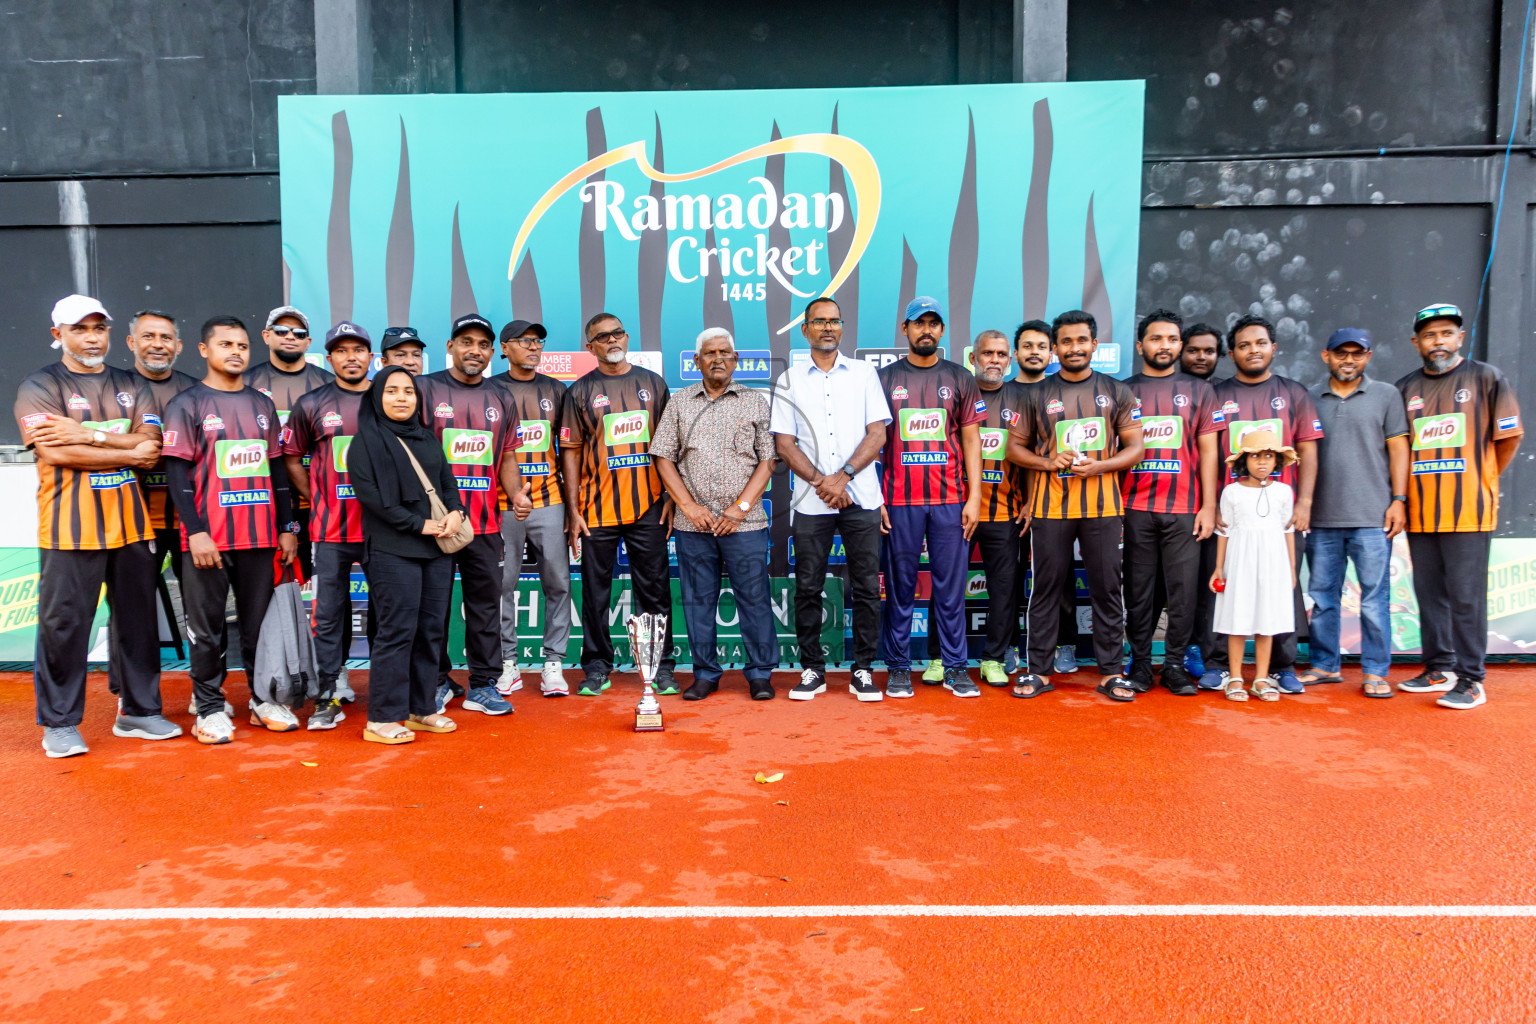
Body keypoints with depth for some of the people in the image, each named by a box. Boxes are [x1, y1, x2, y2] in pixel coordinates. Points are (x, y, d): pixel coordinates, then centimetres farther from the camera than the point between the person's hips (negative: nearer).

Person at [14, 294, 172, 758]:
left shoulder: (130, 386, 15)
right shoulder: (39, 387, 2)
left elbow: (151, 444, 0)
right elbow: (55, 453, -12)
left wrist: (90, 434, -13)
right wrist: (129, 453, -7)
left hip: (130, 523, 4)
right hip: (70, 527, -4)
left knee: (138, 619, 8)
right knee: (64, 623, 0)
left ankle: (138, 710, 19)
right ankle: (59, 723, 12)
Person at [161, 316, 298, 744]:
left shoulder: (262, 405, 13)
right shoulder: (187, 405, -1)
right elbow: (178, 473, -6)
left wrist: (287, 527, 10)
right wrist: (196, 532, -13)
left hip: (260, 534, 4)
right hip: (208, 538, -4)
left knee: (259, 621, 9)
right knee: (207, 627, 3)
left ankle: (263, 699, 20)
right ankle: (210, 708, 13)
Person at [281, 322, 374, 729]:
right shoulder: (311, 404, 4)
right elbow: (292, 459, 11)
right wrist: (318, 499, 5)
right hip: (332, 528, -1)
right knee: (329, 612, 2)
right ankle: (329, 694, 10)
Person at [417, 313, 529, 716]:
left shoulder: (501, 399, 13)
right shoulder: (426, 389, 2)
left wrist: (516, 493, -2)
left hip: (486, 522, 3)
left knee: (486, 603, 6)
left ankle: (483, 685, 15)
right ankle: (438, 682, 19)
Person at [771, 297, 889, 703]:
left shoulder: (864, 374, 10)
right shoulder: (788, 381, 9)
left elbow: (877, 433, 2)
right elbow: (784, 443, 3)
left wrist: (843, 476, -11)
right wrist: (820, 482, -10)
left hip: (861, 498, 0)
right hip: (810, 501, 0)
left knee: (866, 587, 1)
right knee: (808, 588, 3)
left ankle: (863, 670, 12)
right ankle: (812, 669, 14)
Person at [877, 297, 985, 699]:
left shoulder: (960, 379, 10)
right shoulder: (885, 378, 8)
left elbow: (971, 439, 8)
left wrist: (975, 497, 0)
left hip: (950, 499, 1)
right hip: (899, 499, 0)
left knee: (951, 584, 3)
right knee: (900, 585, 3)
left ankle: (955, 667, 11)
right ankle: (898, 667, 12)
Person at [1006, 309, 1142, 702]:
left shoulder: (1116, 392, 8)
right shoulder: (1038, 394, 8)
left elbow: (1135, 448, 6)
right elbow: (1014, 447, 10)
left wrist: (1099, 466, -11)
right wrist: (1049, 462, -8)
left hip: (1102, 506, 0)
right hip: (1050, 506, 0)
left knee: (1107, 588, 3)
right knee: (1046, 587, 3)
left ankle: (1111, 671, 13)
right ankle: (1039, 670, 12)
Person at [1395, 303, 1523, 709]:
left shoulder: (1487, 378, 1)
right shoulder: (1405, 389, 11)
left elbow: (1509, 437, 2)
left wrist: (1481, 480, 4)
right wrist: (1402, 496, 7)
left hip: (1468, 511, -4)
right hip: (1420, 512, 4)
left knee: (1466, 596, -4)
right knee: (1429, 595, 10)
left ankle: (1470, 679, 2)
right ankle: (1440, 668, 21)